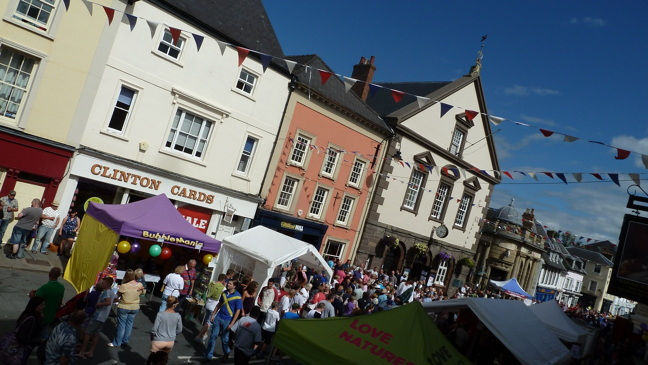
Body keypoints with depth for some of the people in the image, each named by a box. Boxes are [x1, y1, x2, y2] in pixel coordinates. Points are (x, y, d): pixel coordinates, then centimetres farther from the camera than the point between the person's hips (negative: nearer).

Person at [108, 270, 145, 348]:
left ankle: (117, 343, 16)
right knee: (129, 324, 16)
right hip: (135, 307, 4)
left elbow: (118, 294, -5)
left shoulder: (124, 286, -22)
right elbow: (142, 292, 9)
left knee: (121, 324, 7)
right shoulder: (139, 285, -9)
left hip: (124, 307, -4)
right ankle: (126, 340, 26)